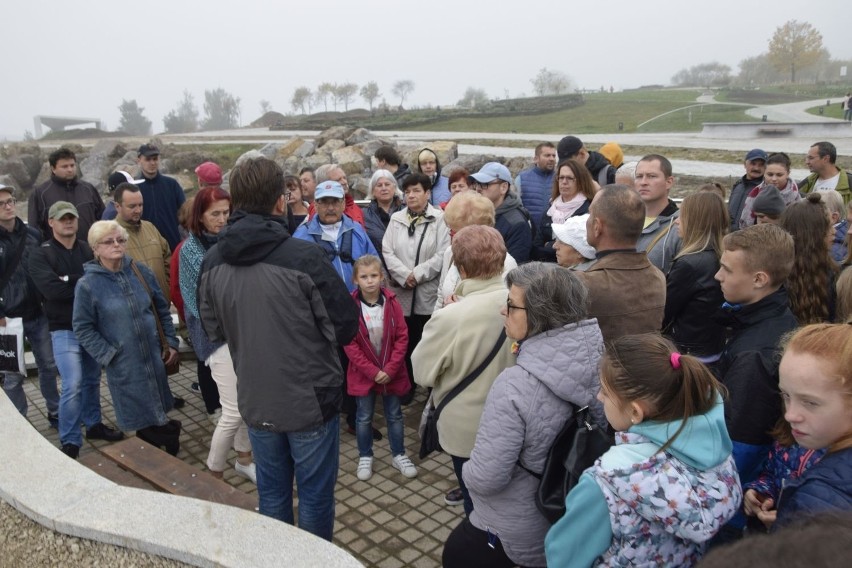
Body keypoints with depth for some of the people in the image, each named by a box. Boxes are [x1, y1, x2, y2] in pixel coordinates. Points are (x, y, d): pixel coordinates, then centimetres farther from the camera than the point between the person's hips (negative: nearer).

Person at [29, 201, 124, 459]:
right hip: (64, 329, -4)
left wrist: (70, 281, -16)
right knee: (73, 385, -9)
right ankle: (70, 443, 4)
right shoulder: (41, 255, -4)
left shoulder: (88, 250, 9)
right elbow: (53, 290, -19)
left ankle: (93, 424, 33)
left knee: (92, 380, 15)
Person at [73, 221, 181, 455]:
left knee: (158, 408, 16)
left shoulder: (141, 272, -1)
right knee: (142, 417, 7)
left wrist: (171, 342, 5)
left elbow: (162, 309, 7)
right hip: (123, 364, -3)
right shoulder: (87, 284, -10)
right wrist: (108, 355, -13)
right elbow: (83, 328, -7)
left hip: (153, 355, 4)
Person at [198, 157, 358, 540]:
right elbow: (345, 328, -14)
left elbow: (213, 331, 7)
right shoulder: (304, 257, -22)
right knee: (315, 494, 14)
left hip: (254, 401, 5)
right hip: (309, 399, -5)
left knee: (271, 493, 22)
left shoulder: (212, 262, -6)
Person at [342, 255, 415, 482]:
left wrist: (390, 369, -14)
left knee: (394, 415, 15)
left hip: (392, 373, 1)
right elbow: (349, 344, -12)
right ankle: (365, 457, 31)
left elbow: (402, 337, -7)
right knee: (364, 417, 13)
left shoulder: (392, 303, -9)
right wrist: (373, 371, -15)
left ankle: (399, 455, 32)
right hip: (363, 374, -1)